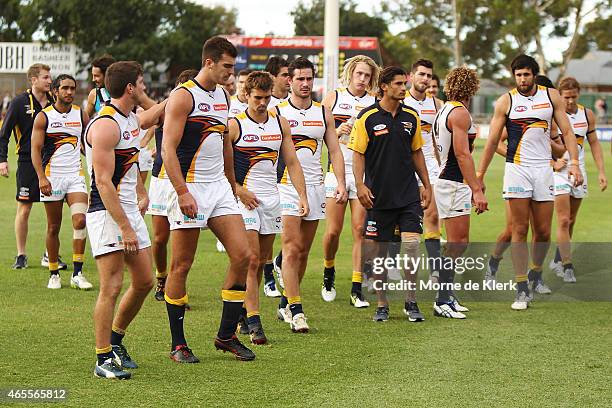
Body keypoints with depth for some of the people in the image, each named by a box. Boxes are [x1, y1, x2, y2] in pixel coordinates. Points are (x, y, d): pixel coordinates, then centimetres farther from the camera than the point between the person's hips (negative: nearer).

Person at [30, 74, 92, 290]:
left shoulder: (81, 115, 7)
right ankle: (54, 274, 17)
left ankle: (77, 274, -10)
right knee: (53, 227, 4)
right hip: (52, 176, -2)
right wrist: (42, 177, -17)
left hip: (75, 175, 2)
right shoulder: (44, 117, -2)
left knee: (80, 220, -16)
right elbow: (36, 149, -6)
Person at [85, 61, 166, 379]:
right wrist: (125, 227, -24)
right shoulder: (105, 125, -18)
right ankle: (103, 359, -2)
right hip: (107, 213, -9)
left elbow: (147, 118, 40)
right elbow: (103, 183, -22)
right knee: (112, 287, -9)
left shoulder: (131, 119, 11)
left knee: (143, 281, 11)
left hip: (130, 210, 9)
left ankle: (115, 340, 27)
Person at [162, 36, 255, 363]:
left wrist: (232, 185, 26)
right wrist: (182, 192, -23)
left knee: (243, 256, -1)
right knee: (182, 266, 0)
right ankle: (178, 344, 9)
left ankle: (226, 335, 9)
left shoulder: (223, 96, 14)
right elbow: (168, 148, -16)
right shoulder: (183, 96, -10)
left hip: (219, 186, 7)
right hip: (189, 188, -7)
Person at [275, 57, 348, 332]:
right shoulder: (277, 112, -1)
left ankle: (285, 304, 22)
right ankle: (295, 311, -14)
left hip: (315, 186, 5)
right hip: (287, 185, -5)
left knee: (304, 250, 9)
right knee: (292, 248, -13)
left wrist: (341, 182, -1)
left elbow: (334, 150, 11)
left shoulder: (323, 112, 11)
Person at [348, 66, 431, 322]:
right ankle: (382, 304, 15)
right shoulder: (367, 117, -4)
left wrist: (427, 185, 14)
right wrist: (360, 186, -15)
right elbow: (358, 154, -4)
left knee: (411, 244, -10)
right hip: (378, 196, -2)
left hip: (408, 194, 2)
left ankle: (411, 302, 3)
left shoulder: (411, 117, 7)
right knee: (377, 250, 3)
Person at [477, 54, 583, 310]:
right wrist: (479, 175, 2)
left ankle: (535, 274, 30)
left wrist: (574, 162, -7)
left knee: (543, 232, 4)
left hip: (543, 168, 2)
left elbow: (566, 131, 6)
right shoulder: (506, 101, 0)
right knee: (519, 231, -4)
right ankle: (522, 290, -1)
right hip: (517, 168, -2)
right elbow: (492, 141, 3)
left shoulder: (551, 96, 6)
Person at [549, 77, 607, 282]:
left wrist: (601, 171, 6)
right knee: (563, 221, -11)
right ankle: (567, 267, -7)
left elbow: (594, 143, 12)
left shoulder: (587, 115, 4)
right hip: (559, 172, -5)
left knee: (570, 221, 11)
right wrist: (553, 163, -16)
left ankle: (557, 260, 25)